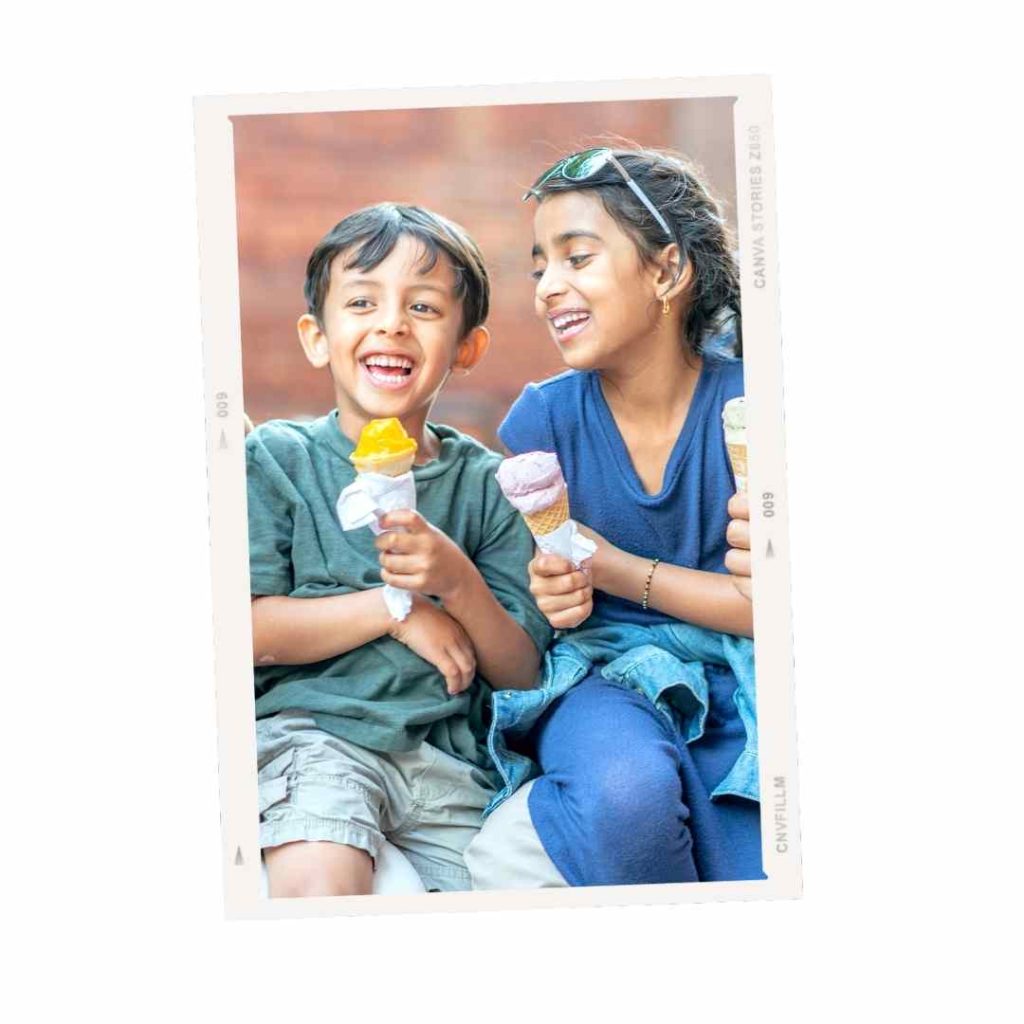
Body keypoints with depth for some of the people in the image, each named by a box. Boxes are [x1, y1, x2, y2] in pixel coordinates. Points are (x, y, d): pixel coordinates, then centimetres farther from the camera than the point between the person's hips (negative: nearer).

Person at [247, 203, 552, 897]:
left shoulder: (485, 483, 9)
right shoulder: (277, 458, 3)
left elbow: (522, 671, 6)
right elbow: (248, 630, -8)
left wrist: (458, 582, -13)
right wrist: (396, 607, -10)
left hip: (447, 759, 3)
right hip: (312, 732, -3)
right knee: (321, 886, -30)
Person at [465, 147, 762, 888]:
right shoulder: (543, 421, -1)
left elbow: (766, 609, -9)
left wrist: (613, 569, -15)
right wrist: (548, 594, -16)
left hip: (734, 678, 0)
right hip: (601, 678, 0)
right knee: (625, 790, -36)